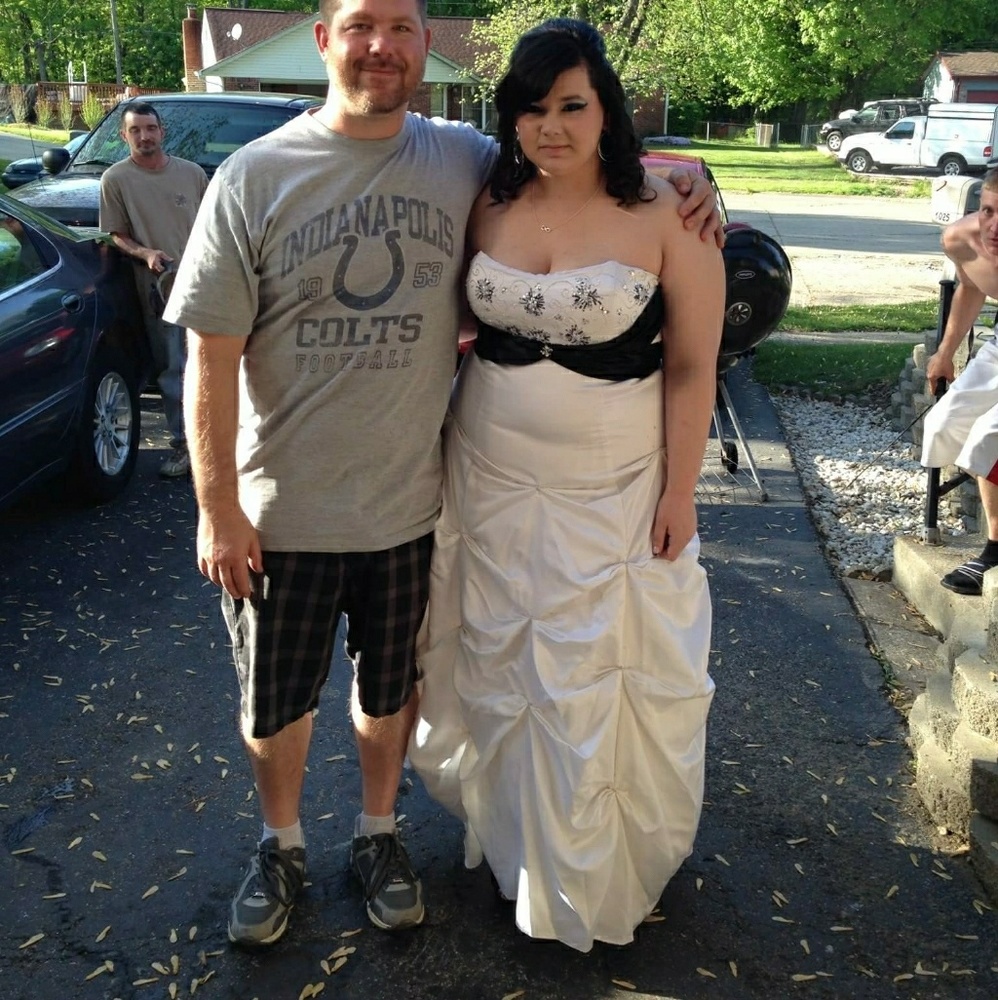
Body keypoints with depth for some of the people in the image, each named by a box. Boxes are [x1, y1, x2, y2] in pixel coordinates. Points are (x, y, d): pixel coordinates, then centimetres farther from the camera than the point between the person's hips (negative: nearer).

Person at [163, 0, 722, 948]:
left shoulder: (466, 161, -3)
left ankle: (377, 833, 46)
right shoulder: (256, 176, -10)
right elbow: (212, 356, -9)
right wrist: (217, 508, -10)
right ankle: (280, 845, 43)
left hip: (409, 504, 2)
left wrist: (677, 191, -7)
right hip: (280, 511, -1)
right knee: (275, 700, 16)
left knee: (390, 689, 20)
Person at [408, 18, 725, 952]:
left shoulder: (664, 216, -11)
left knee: (600, 677, 8)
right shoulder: (488, 207, 0)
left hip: (613, 494, -3)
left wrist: (678, 491, -9)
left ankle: (596, 866, 32)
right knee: (499, 664, 16)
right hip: (489, 481, 4)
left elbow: (691, 366, -8)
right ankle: (510, 832, 40)